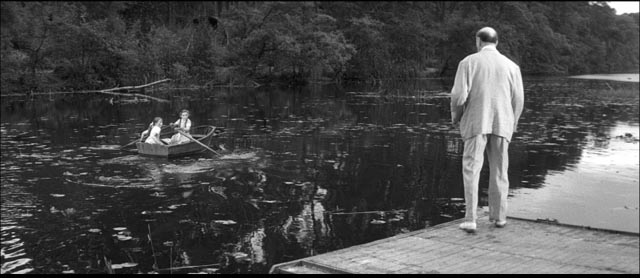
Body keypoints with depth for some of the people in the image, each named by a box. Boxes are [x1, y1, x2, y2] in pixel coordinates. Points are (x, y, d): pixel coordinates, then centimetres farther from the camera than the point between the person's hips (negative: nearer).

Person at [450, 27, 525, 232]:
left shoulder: (468, 62, -3)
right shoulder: (511, 66, 4)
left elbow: (459, 95, -10)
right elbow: (518, 100, 3)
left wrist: (455, 116, 8)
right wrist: (512, 124, 19)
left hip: (476, 123, -2)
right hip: (502, 124, 3)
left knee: (471, 169, 0)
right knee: (499, 171, 14)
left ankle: (470, 219, -8)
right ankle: (498, 216, 20)